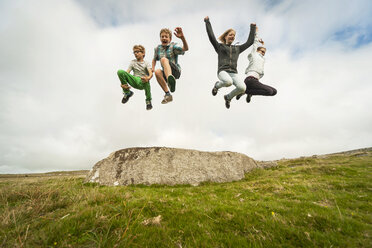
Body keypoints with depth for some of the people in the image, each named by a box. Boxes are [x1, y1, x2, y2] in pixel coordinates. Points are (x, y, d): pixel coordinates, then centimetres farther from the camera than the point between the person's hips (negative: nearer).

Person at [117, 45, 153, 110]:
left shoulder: (146, 63, 8)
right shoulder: (133, 62, 15)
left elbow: (151, 73, -12)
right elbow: (126, 73, 4)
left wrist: (148, 78, -37)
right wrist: (123, 82, -15)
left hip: (142, 83, -3)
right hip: (134, 81, 3)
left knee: (145, 80, -42)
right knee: (120, 71, -21)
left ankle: (148, 100, -16)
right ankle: (127, 92, -1)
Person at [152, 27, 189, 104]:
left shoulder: (173, 46, -2)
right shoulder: (158, 48, 11)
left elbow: (185, 48, -20)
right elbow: (154, 59, 28)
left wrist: (182, 37, -38)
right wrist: (152, 68, 9)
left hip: (175, 71, -4)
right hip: (165, 72, 5)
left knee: (163, 59, -30)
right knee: (157, 72, -30)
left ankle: (170, 78, -61)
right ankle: (168, 94, -24)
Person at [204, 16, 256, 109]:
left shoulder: (237, 48, 28)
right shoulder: (219, 46, 17)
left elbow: (250, 41, 32)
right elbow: (211, 36, 8)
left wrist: (252, 28, 36)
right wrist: (207, 22, 10)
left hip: (234, 73, 4)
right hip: (222, 71, -3)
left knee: (242, 88, -25)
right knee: (228, 82, -39)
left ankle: (228, 97, 7)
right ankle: (217, 85, -1)